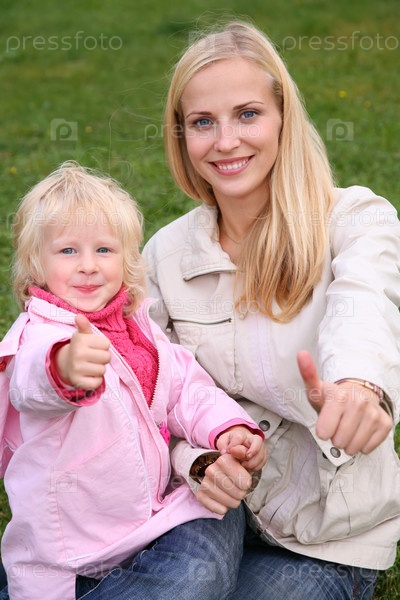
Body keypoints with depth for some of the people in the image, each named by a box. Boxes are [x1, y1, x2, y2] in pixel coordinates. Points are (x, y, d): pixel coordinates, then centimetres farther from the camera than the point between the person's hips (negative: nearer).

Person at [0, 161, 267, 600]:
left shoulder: (137, 327, 6)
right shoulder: (39, 334, -18)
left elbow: (186, 389, 11)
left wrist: (226, 429, -10)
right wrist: (65, 368, -65)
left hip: (149, 510, 7)